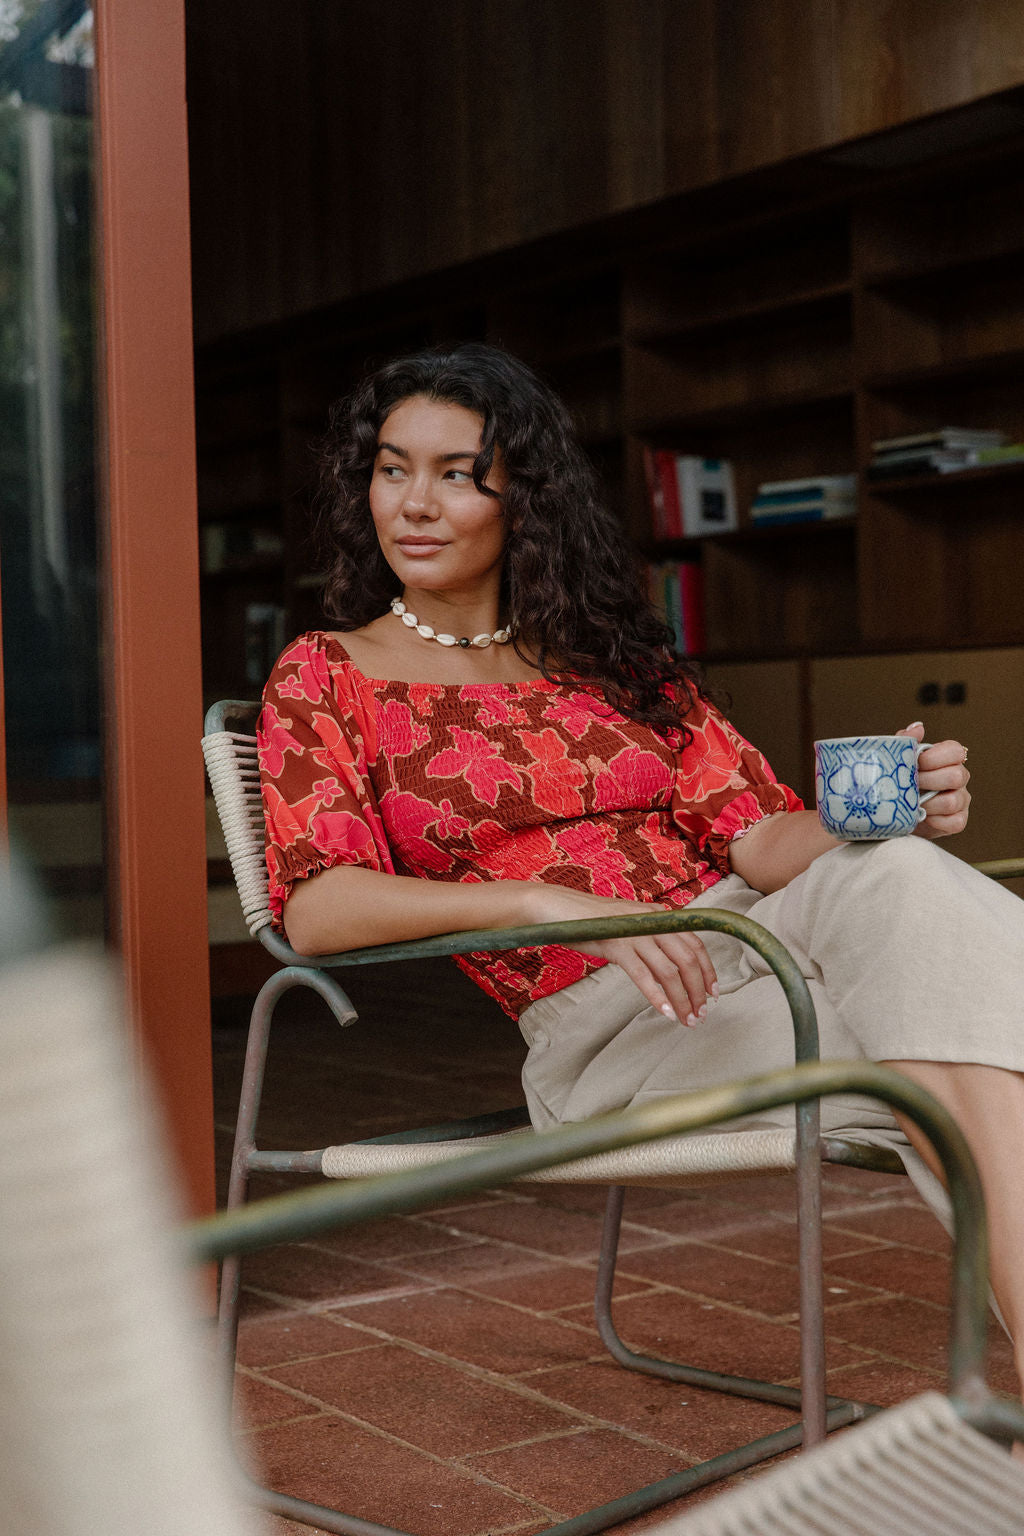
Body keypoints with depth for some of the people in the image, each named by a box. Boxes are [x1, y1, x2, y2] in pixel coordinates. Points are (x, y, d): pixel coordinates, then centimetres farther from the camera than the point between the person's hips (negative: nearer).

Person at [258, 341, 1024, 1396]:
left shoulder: (608, 655, 22)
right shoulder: (323, 679, 10)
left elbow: (757, 833, 11)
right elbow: (318, 909, -8)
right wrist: (552, 903, -23)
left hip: (754, 931, 4)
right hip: (599, 1026, -4)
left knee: (907, 882, -33)